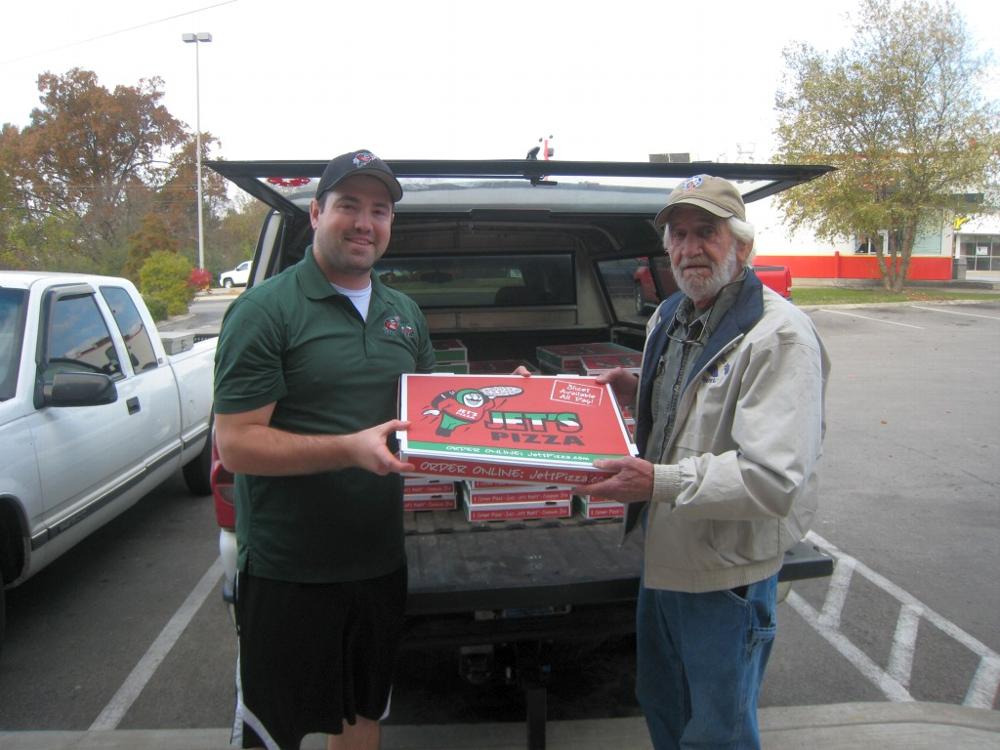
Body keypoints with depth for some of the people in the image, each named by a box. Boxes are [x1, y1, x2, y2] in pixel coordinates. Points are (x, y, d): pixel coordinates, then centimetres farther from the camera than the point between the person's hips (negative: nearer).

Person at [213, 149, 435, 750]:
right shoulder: (266, 310, -12)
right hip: (287, 571, -6)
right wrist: (351, 448, -29)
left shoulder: (404, 312, 8)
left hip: (380, 561, 6)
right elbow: (236, 445, -18)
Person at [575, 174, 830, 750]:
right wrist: (640, 393, 2)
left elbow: (774, 480, -30)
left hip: (727, 573, -8)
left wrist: (659, 482, -34)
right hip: (664, 554, 9)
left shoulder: (780, 335, -23)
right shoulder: (669, 318, 6)